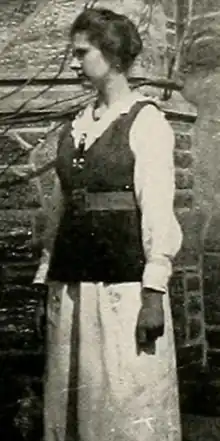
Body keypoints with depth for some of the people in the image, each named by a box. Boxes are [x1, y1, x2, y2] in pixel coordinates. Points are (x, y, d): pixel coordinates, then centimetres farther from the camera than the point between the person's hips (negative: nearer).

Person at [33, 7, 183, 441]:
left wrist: (154, 293, -15)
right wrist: (46, 282, 11)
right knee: (73, 399, 10)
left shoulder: (145, 120, -4)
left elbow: (158, 211, -10)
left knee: (130, 405, -2)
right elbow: (59, 207, 15)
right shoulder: (74, 126, 14)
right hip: (72, 283, 6)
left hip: (125, 281, -6)